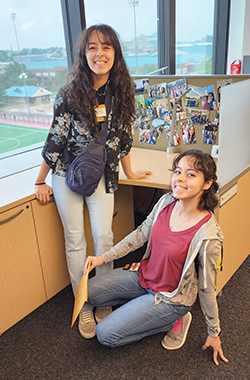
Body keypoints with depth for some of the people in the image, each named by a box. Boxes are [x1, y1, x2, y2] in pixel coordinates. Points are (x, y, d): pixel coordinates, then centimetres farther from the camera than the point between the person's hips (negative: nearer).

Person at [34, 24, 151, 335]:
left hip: (102, 175, 2)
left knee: (103, 236, 1)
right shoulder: (69, 95, -15)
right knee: (75, 239, 6)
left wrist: (129, 171, 13)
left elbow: (123, 136, 5)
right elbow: (55, 140, -8)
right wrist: (40, 182, -2)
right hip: (68, 173, -2)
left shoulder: (121, 92, -5)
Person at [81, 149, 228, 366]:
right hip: (145, 277, 6)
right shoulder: (167, 202, -13)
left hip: (171, 297, -6)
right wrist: (103, 258, 1)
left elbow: (206, 288, -16)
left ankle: (174, 320, 7)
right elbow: (140, 235, 1)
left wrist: (214, 333, -3)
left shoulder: (208, 235, -30)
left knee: (105, 334, -7)